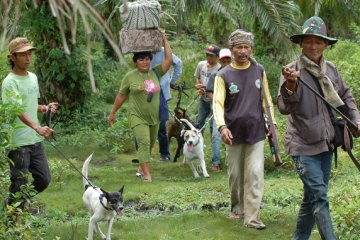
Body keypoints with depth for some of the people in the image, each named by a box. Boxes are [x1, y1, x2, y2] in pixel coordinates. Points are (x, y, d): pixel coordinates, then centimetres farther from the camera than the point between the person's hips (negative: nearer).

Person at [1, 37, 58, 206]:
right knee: (20, 184, -3)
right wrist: (38, 128, -42)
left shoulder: (33, 77, 12)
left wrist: (45, 108, 5)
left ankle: (15, 202, 31)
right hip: (18, 143, -8)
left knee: (43, 180, 12)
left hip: (35, 140, 8)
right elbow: (19, 110, -27)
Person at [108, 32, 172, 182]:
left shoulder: (155, 73, 4)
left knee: (150, 145, 14)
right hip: (138, 117, -4)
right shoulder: (130, 77, -3)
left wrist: (165, 41, -1)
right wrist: (112, 113, 8)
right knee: (144, 143, -17)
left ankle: (141, 168, 33)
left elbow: (169, 60, -1)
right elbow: (121, 96, 4)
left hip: (154, 117, 4)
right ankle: (147, 175, -20)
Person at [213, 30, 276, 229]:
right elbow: (217, 103, -13)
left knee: (255, 175, -8)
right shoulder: (224, 75, -4)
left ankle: (252, 218, -9)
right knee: (235, 175, 11)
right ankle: (237, 208, 31)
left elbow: (266, 99, 12)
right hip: (234, 134, 0)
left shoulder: (259, 71, 5)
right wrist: (222, 126, -28)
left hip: (256, 132, 0)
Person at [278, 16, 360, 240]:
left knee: (313, 197, 14)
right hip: (304, 145, -6)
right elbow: (284, 107, -24)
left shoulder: (331, 69, 4)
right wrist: (290, 86, -41)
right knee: (319, 197, -12)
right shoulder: (292, 71, -13)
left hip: (326, 143, 6)